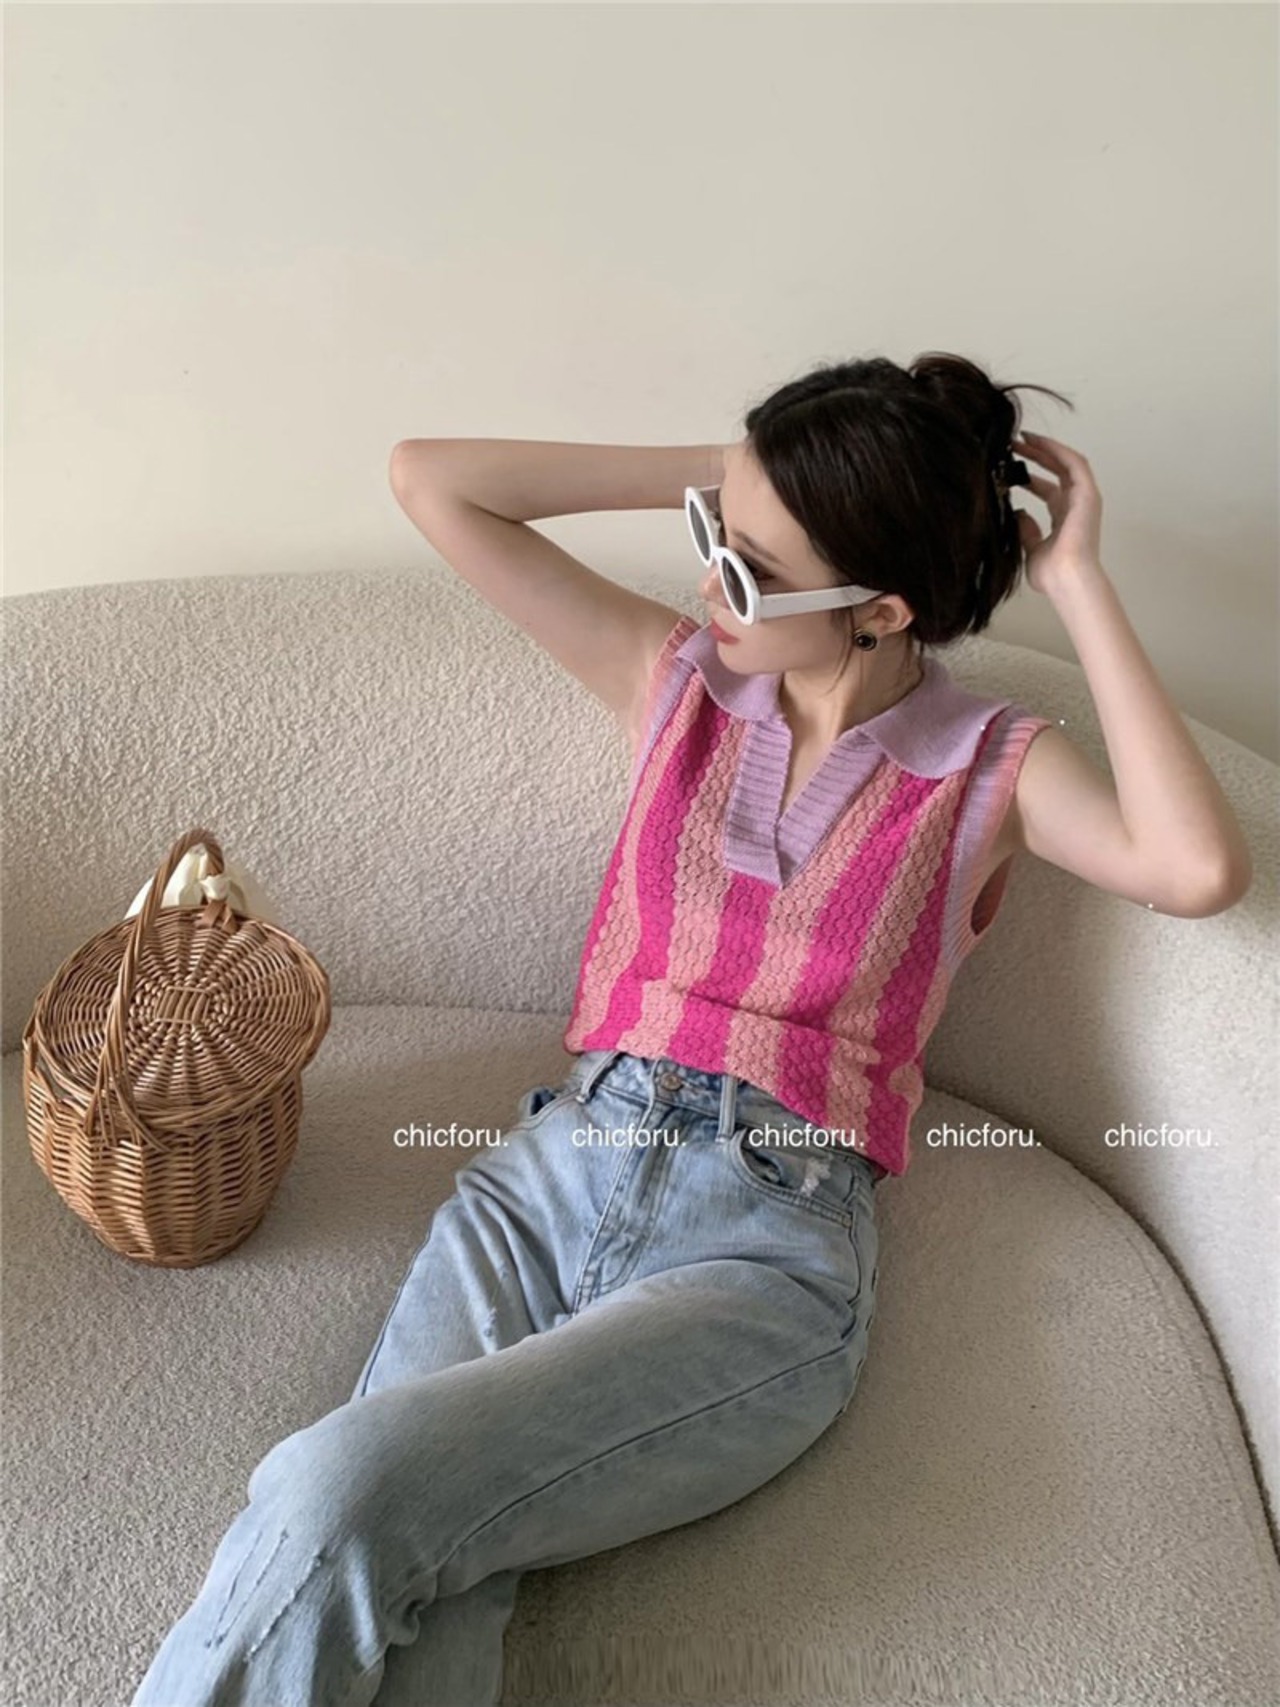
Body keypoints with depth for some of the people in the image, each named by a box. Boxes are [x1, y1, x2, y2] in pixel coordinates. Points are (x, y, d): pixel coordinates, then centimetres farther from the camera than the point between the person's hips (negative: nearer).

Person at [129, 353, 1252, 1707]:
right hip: (552, 1173, 3)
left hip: (769, 1247, -3)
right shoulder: (676, 679, 13)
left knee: (341, 1494, -26)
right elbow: (430, 479, 12)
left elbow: (1201, 871, -15)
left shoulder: (993, 769, 6)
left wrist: (1077, 586, -7)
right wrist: (712, 474, 8)